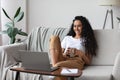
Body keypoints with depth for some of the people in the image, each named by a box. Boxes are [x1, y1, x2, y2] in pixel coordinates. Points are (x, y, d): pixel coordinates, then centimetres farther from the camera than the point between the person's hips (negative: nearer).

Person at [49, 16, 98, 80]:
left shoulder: (87, 41, 18)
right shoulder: (67, 38, 27)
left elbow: (88, 62, 11)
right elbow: (60, 53, 18)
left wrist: (81, 53, -8)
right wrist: (64, 54, -4)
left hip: (76, 63, -4)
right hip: (63, 59, 4)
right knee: (54, 38, -17)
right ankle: (55, 67, -31)